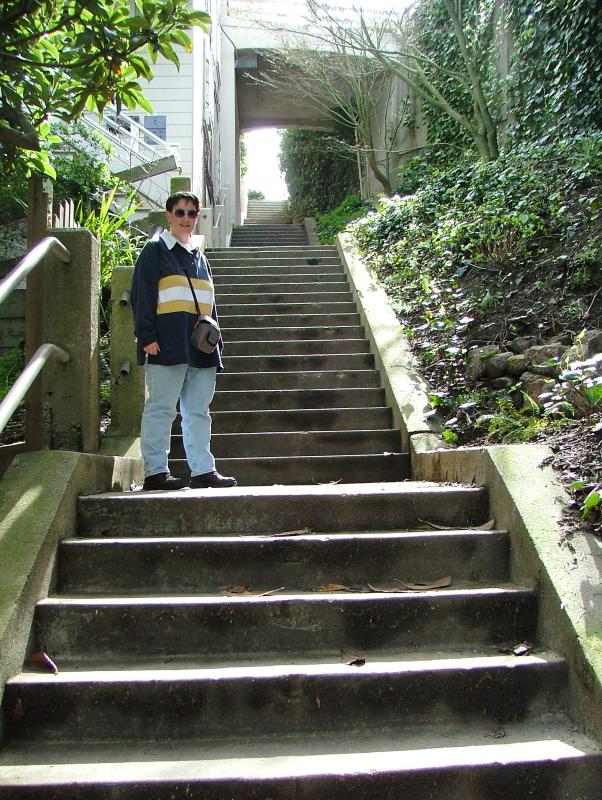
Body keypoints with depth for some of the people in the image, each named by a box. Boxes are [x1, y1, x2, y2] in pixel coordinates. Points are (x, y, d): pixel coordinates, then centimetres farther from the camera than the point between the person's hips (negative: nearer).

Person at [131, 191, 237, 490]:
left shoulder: (199, 256, 22)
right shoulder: (155, 250, 4)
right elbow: (142, 296, -5)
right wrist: (147, 336, -15)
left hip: (200, 347, 7)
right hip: (167, 345, -6)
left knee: (198, 411, 7)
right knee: (161, 409, -4)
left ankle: (203, 470, 12)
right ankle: (155, 472, 2)